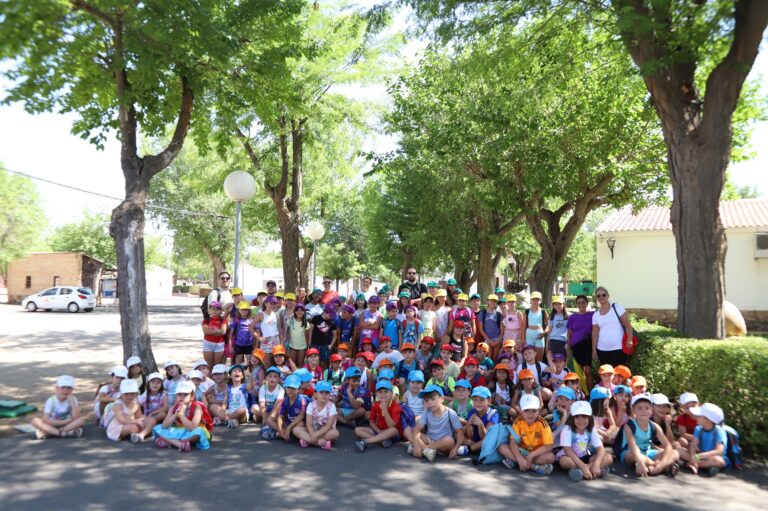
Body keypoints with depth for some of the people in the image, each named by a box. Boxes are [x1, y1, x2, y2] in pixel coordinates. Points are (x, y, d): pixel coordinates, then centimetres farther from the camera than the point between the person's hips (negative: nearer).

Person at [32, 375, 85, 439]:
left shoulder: (73, 399, -7)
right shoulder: (51, 401, -10)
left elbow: (76, 417, -21)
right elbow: (45, 419, -19)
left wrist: (72, 401, -23)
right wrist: (64, 422, -20)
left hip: (67, 425, 1)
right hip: (53, 426, -1)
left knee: (81, 420, -28)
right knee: (35, 420, -26)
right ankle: (67, 432, -33)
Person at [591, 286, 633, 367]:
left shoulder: (617, 307, 0)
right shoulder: (595, 315, 9)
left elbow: (627, 325, -4)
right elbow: (595, 333, 10)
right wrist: (594, 350, 7)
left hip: (618, 348, -4)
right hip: (602, 350, 4)